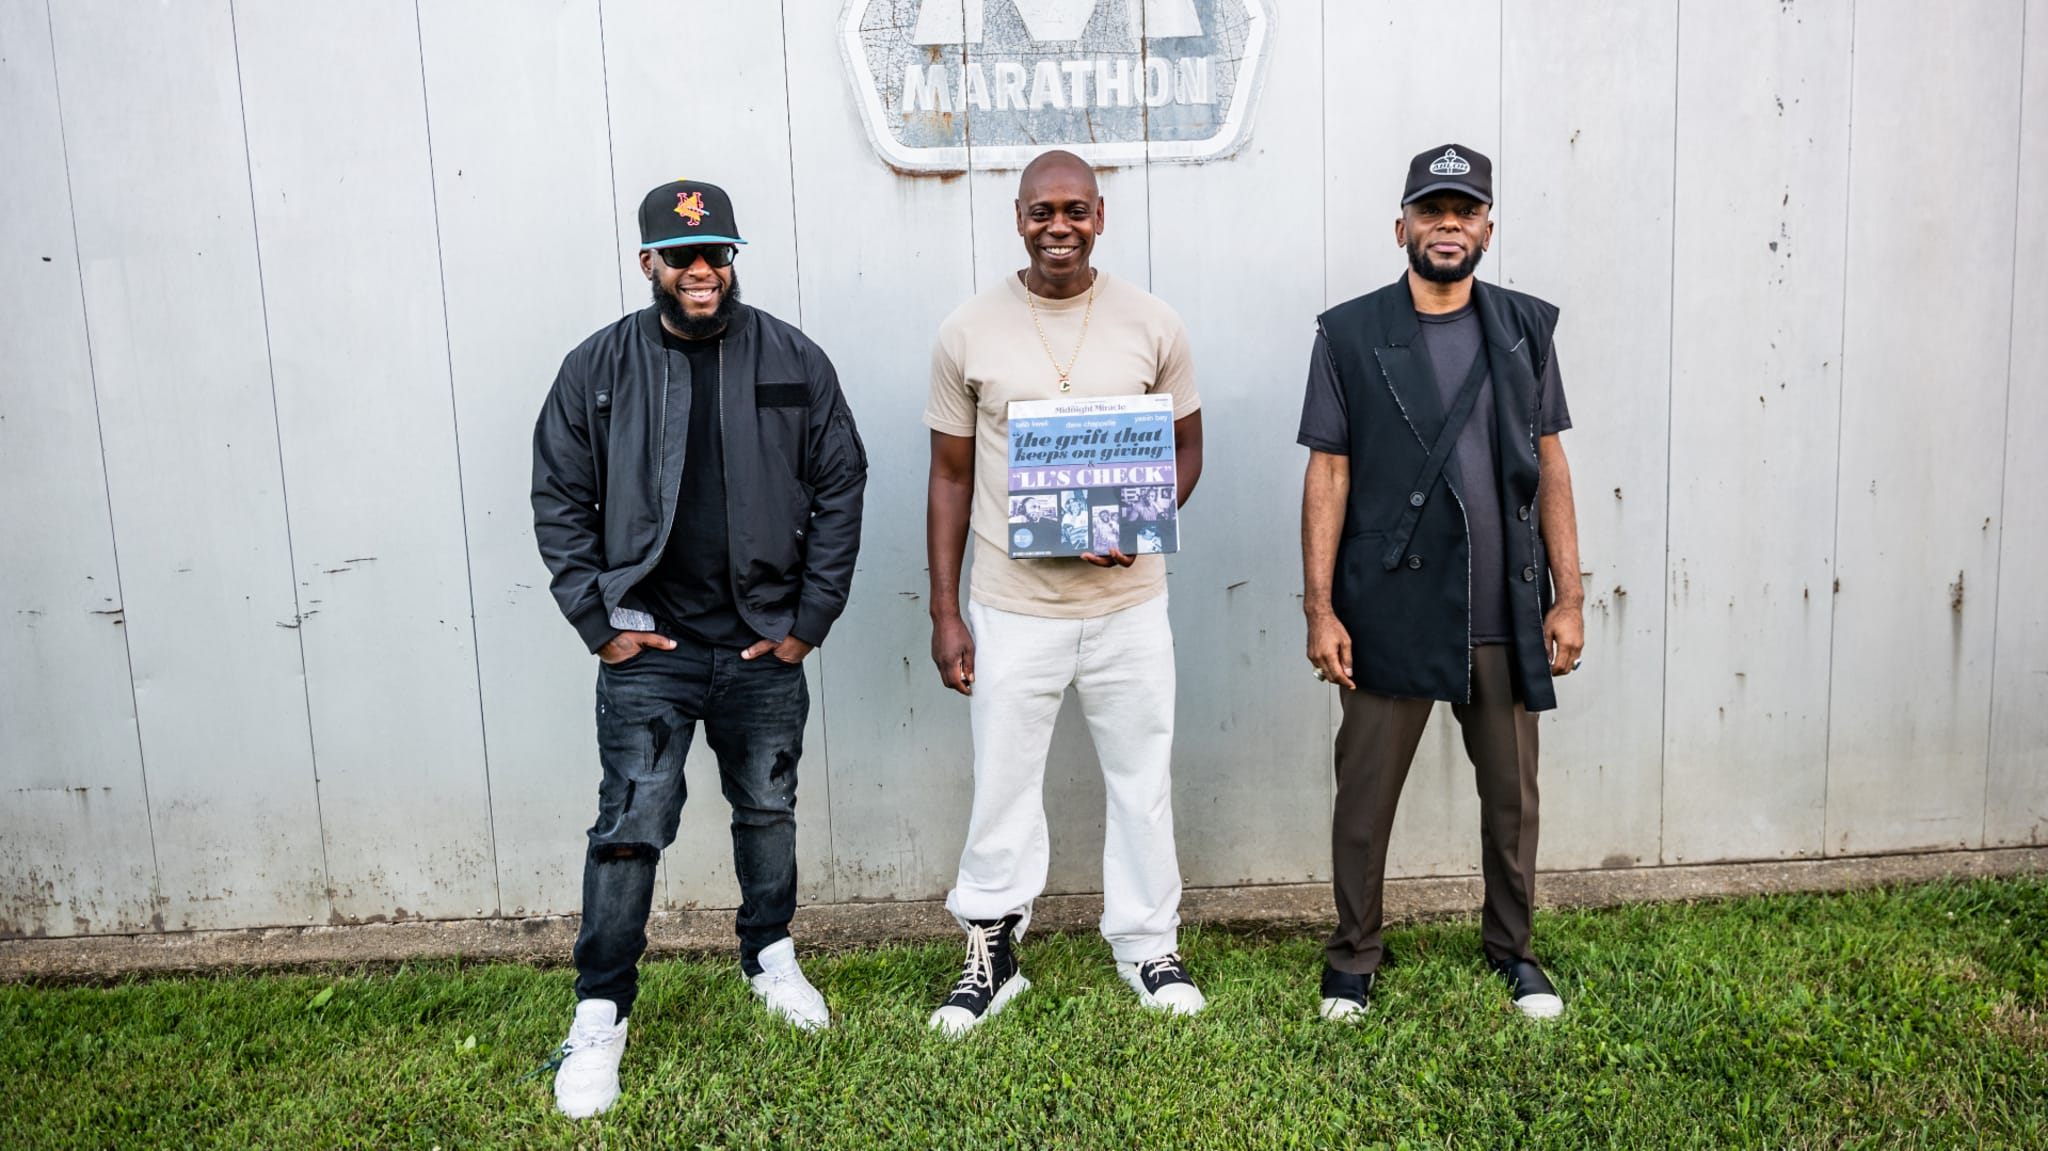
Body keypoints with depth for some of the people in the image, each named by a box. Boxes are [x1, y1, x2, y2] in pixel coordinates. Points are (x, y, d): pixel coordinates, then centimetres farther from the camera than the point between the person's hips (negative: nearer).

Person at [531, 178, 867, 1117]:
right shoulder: (598, 368, -1)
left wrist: (811, 618, -2)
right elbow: (558, 502, 3)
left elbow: (839, 489, 1)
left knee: (768, 810, 16)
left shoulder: (793, 361, 0)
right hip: (649, 650, -1)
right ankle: (600, 1015, 12)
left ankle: (771, 959, 38)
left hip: (764, 647, 2)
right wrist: (599, 623, -4)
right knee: (631, 827, -2)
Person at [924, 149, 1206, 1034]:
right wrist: (944, 613, -1)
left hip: (1129, 603, 1)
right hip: (1010, 607, -1)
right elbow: (951, 476, 2)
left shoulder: (1152, 325, -1)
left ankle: (1149, 947, 31)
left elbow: (1185, 447, 8)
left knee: (1143, 780, 12)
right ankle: (991, 955, 27)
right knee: (1003, 786, 8)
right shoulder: (968, 332, -2)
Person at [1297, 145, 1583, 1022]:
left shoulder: (1525, 329, 7)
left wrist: (1568, 596, 2)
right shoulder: (1350, 334, -1)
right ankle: (1353, 958, 24)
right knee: (1365, 793, 6)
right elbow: (1328, 475, -2)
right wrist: (1320, 609, -7)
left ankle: (1512, 948, 33)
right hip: (1389, 613, -2)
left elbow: (1550, 466, 7)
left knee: (1512, 794, 13)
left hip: (1504, 614, 3)